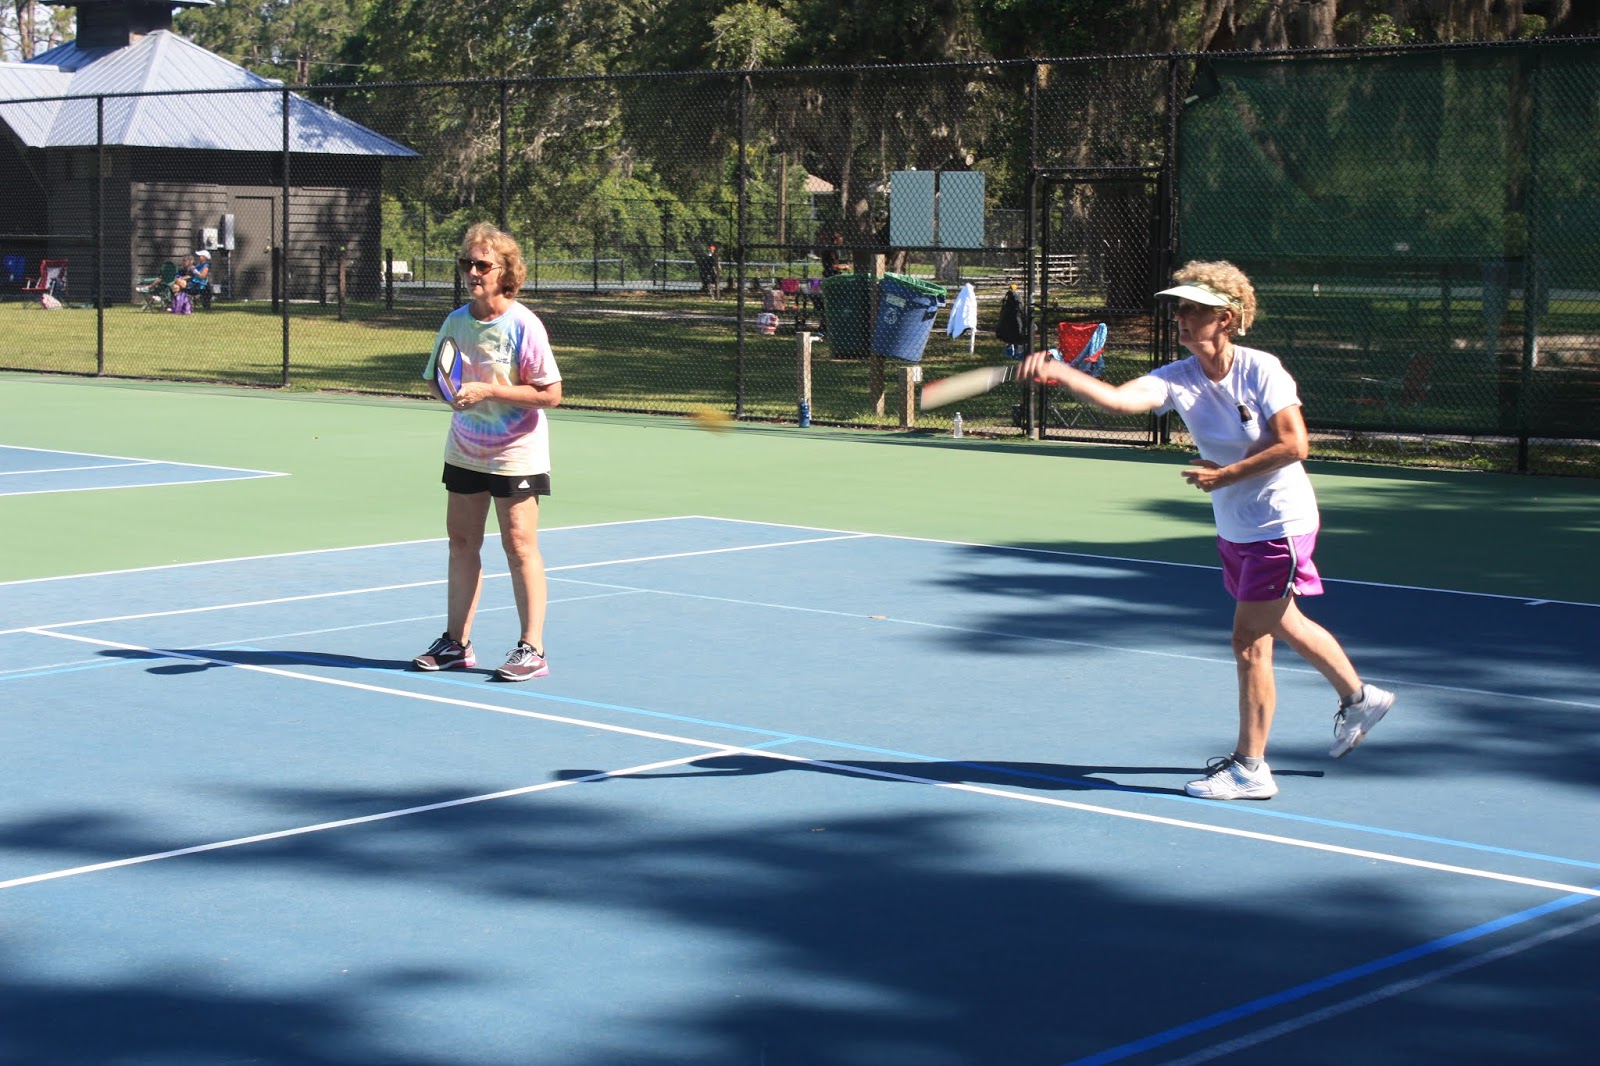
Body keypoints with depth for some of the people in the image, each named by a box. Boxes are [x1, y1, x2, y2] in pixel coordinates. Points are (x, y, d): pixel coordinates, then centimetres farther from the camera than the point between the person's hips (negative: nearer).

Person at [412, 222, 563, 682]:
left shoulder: (523, 325, -15)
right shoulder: (456, 322, 2)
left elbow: (550, 393, -17)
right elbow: (434, 381, 12)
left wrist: (489, 390, -23)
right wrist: (449, 391, -12)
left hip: (516, 453, -6)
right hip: (464, 450, 6)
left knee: (518, 543, -5)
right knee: (461, 540, 9)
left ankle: (531, 649, 1)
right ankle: (456, 643, 18)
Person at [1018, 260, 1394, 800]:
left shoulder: (1261, 370, -20)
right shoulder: (1178, 378, -8)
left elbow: (1294, 445, -21)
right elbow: (1117, 398, -26)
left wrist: (1227, 475, -22)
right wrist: (1057, 372, -42)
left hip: (1279, 525, -7)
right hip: (1234, 528, 7)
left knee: (1248, 641, -6)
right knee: (1284, 624, 23)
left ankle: (1250, 768, 5)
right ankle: (1360, 697, 47)